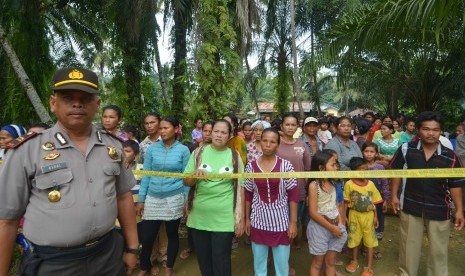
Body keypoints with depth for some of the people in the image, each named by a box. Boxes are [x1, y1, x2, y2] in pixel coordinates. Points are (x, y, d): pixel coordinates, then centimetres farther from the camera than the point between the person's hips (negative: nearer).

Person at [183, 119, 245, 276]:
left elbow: (240, 188, 0)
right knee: (203, 260, 17)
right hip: (199, 218, 2)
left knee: (221, 262, 8)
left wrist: (241, 218, -2)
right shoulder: (198, 153, 1)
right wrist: (195, 175, -20)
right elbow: (186, 182, 2)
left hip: (224, 219, -2)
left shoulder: (235, 157, -1)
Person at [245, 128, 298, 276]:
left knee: (282, 264, 13)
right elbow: (248, 195, 4)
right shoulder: (251, 166, -4)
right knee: (259, 262, 17)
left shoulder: (286, 165, -9)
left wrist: (293, 222, -7)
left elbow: (293, 195, -6)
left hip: (281, 222, -1)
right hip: (258, 221, 2)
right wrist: (247, 219, 7)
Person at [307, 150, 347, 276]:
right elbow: (313, 213, -18)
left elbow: (336, 206, 10)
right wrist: (331, 228, -14)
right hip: (319, 227, -6)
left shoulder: (333, 184, 5)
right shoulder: (314, 185, -17)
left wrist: (340, 226, -3)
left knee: (331, 261, 17)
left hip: (335, 227, 6)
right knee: (318, 262, 9)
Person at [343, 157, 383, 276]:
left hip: (368, 216, 2)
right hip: (355, 216, -1)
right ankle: (354, 261, 37)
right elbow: (346, 202, -8)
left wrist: (375, 217, 1)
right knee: (354, 239, 16)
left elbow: (374, 202, 1)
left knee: (370, 240, 9)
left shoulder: (370, 184, -7)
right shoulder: (349, 184, -15)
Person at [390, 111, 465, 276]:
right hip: (410, 205, 0)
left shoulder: (450, 157, -8)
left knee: (438, 249, 14)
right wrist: (394, 195, 0)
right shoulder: (406, 150, -9)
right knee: (409, 245, 16)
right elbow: (397, 172, 1)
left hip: (439, 209, 0)